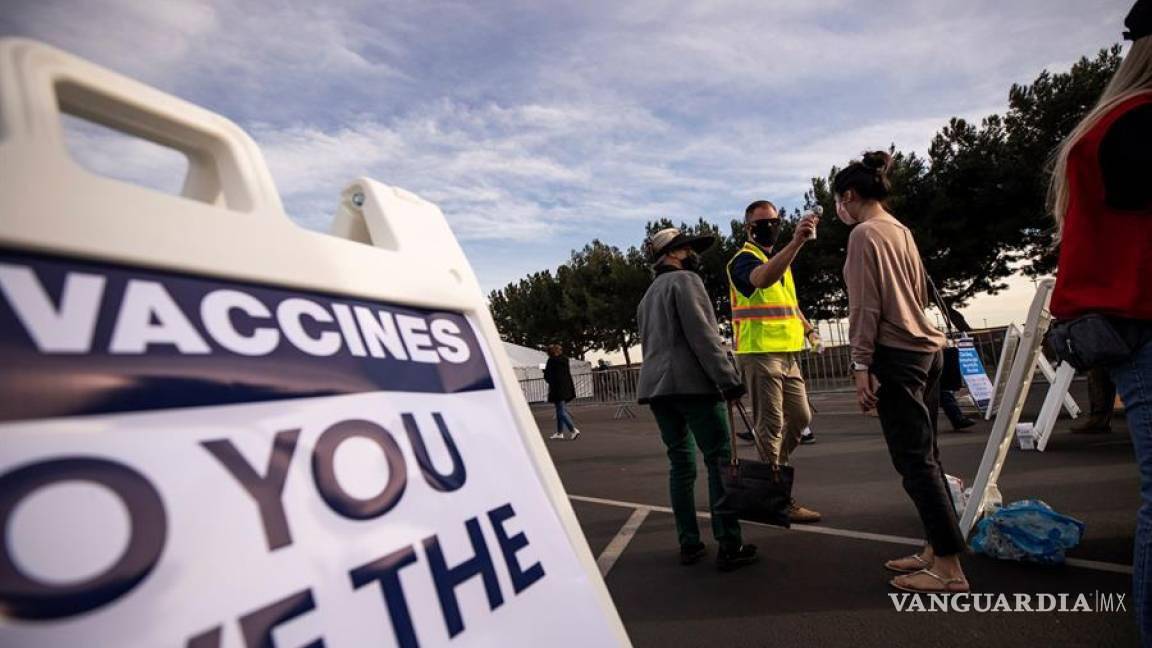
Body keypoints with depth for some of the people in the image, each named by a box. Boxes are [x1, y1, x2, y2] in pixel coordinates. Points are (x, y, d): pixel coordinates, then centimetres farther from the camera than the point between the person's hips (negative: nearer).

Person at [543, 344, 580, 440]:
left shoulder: (551, 361, -11)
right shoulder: (565, 359, 10)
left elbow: (547, 376, -9)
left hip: (557, 389, -8)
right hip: (567, 388, 8)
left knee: (562, 411, -6)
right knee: (561, 410, 17)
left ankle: (574, 430, -17)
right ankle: (560, 432, 22)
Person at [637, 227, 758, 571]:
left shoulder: (647, 295, 24)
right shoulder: (685, 280, -3)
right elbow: (702, 335, -14)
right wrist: (729, 379, -15)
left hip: (656, 386, 8)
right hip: (692, 382, -8)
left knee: (681, 463, 10)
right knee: (719, 460, -3)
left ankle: (689, 544, 12)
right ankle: (729, 546, -2)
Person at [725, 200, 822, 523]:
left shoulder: (781, 260, 21)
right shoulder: (744, 259, -9)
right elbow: (763, 279, -34)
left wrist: (807, 327, 17)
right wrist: (796, 242, -45)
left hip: (787, 354, 9)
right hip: (760, 355, -9)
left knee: (800, 417, 13)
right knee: (770, 425, -6)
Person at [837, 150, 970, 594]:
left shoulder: (865, 233, -9)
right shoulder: (901, 231, 17)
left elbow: (866, 305, -14)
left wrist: (861, 364, -13)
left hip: (896, 354, -9)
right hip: (926, 349, 9)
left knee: (914, 460, -5)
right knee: (924, 455, 13)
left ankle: (949, 569, 0)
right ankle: (937, 549, 21)